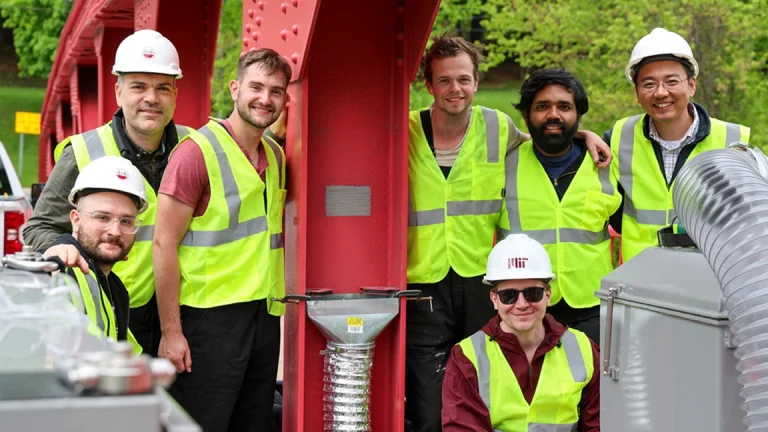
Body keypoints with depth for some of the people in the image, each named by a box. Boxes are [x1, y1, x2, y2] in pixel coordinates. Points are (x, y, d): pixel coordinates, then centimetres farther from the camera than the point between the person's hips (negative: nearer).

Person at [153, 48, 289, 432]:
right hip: (210, 316, -7)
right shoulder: (197, 150, -10)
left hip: (265, 315, 7)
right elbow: (164, 244, -13)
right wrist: (171, 332, -16)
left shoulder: (276, 156, 11)